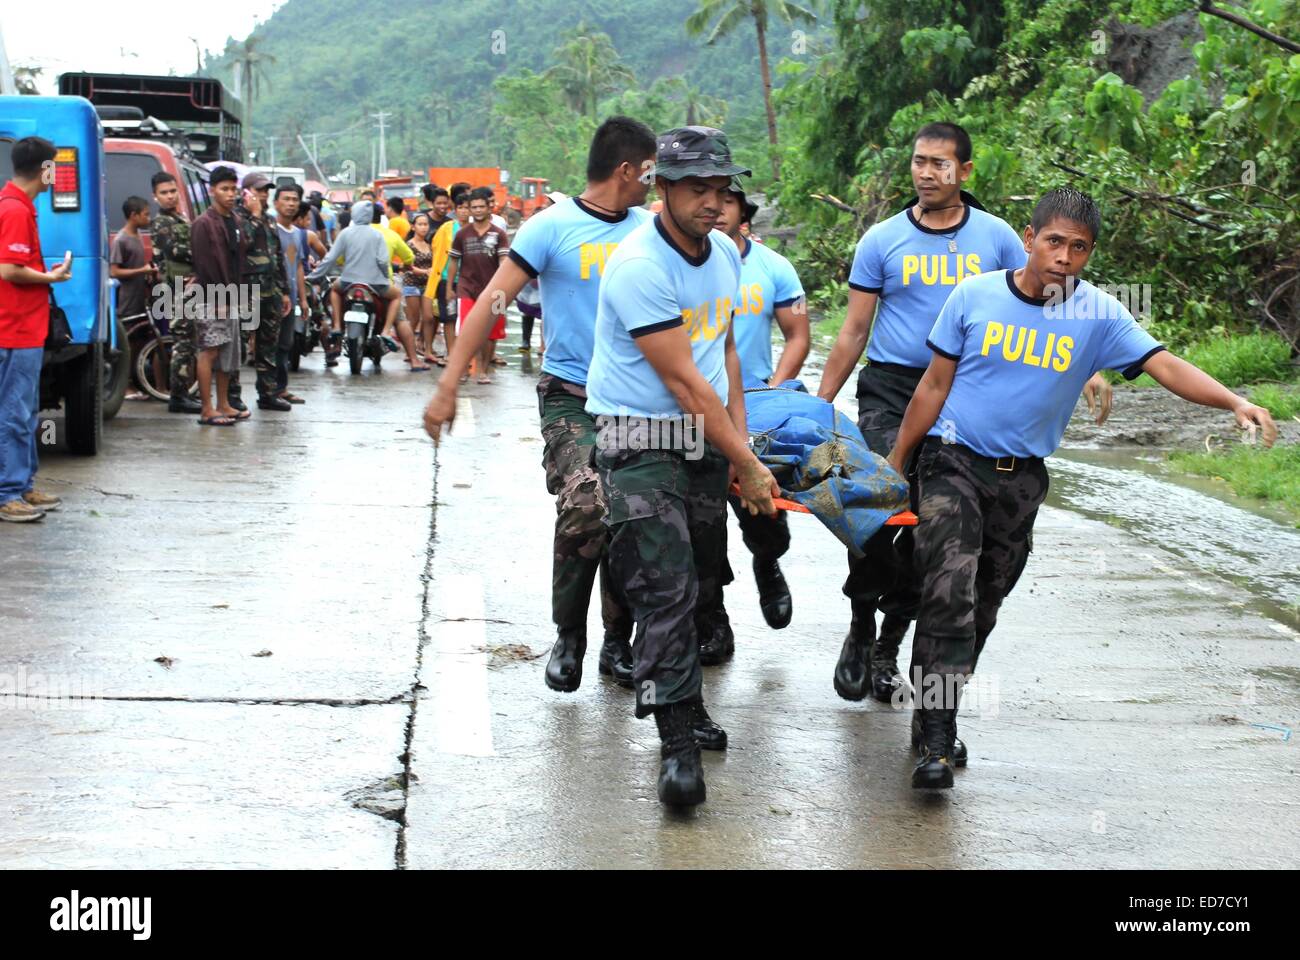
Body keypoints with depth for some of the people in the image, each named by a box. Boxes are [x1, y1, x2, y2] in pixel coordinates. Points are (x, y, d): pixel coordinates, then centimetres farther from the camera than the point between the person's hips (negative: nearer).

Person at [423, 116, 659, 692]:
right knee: (585, 508, -20)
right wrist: (448, 387, -16)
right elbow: (492, 302, -10)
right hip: (570, 395, -5)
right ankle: (568, 638, -1)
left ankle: (618, 642, 21)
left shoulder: (647, 229, 8)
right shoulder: (554, 227, -7)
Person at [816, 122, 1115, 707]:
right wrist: (820, 403, 4)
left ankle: (890, 642, 17)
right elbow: (854, 331, 7)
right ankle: (862, 625, 3)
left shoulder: (996, 237, 5)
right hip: (888, 389, -1)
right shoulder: (882, 240, 3)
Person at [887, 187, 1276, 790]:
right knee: (950, 598, -16)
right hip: (953, 463, -3)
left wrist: (1234, 402, -32)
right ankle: (936, 740, -14)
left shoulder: (1098, 315, -5)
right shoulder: (975, 296, -7)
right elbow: (934, 386, 1)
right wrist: (895, 462, 5)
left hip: (1021, 478, 3)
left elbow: (1164, 365, -15)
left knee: (983, 607, 13)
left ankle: (936, 714, 31)